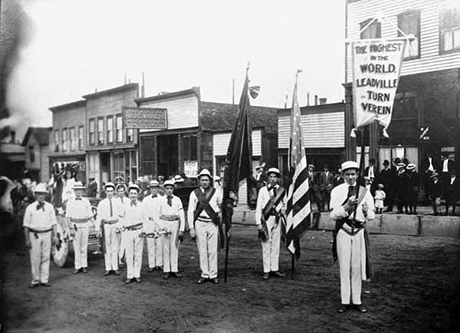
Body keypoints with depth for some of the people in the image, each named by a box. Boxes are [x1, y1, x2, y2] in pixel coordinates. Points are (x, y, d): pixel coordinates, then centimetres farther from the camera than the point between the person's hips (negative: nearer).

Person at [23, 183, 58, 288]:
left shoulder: (49, 207, 5)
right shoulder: (30, 208, -1)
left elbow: (53, 222, 8)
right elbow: (26, 225, 0)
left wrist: (55, 236, 1)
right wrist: (27, 240, -4)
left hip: (47, 234, 2)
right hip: (34, 235, -1)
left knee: (46, 257, 4)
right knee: (35, 258, 1)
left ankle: (44, 279, 12)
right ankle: (35, 280, 12)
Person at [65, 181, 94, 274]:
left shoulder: (86, 201, 6)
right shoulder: (70, 202, 3)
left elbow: (90, 215, 7)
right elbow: (68, 216, 0)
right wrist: (71, 228, -7)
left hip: (85, 225, 1)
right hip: (75, 225, -1)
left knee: (84, 247, 5)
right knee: (76, 247, 2)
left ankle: (84, 266, 13)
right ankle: (77, 266, 8)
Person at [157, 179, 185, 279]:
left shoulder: (177, 200, 3)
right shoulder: (160, 200, 1)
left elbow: (182, 215, 2)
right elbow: (157, 215, 3)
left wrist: (181, 230, -3)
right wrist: (161, 227, -7)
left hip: (175, 223, 1)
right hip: (164, 223, -1)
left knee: (175, 247, 4)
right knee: (165, 248, 1)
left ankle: (174, 270, 11)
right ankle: (166, 271, 6)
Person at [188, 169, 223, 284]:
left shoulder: (216, 192, 3)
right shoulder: (194, 193, 2)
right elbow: (190, 211, 3)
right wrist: (191, 227, -3)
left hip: (213, 223, 0)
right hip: (200, 223, 0)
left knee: (213, 250, 1)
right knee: (202, 250, 3)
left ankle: (213, 275, 10)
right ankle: (204, 274, 12)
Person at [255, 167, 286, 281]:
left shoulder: (282, 191, 6)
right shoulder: (263, 190, -1)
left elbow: (284, 205, 20)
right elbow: (258, 207, -2)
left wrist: (282, 210, 1)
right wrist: (258, 222, -7)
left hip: (277, 219, 3)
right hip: (266, 219, -2)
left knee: (276, 245, 7)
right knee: (266, 245, 0)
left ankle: (275, 269, 16)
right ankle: (266, 271, 5)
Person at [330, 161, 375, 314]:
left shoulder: (364, 192, 4)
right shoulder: (337, 191, 0)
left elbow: (372, 215, 5)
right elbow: (333, 215, -5)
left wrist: (367, 211, -18)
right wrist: (346, 206, -21)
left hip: (359, 232, 1)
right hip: (343, 232, -1)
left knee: (357, 267, 6)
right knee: (344, 267, 3)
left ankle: (357, 301, 17)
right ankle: (345, 301, 12)